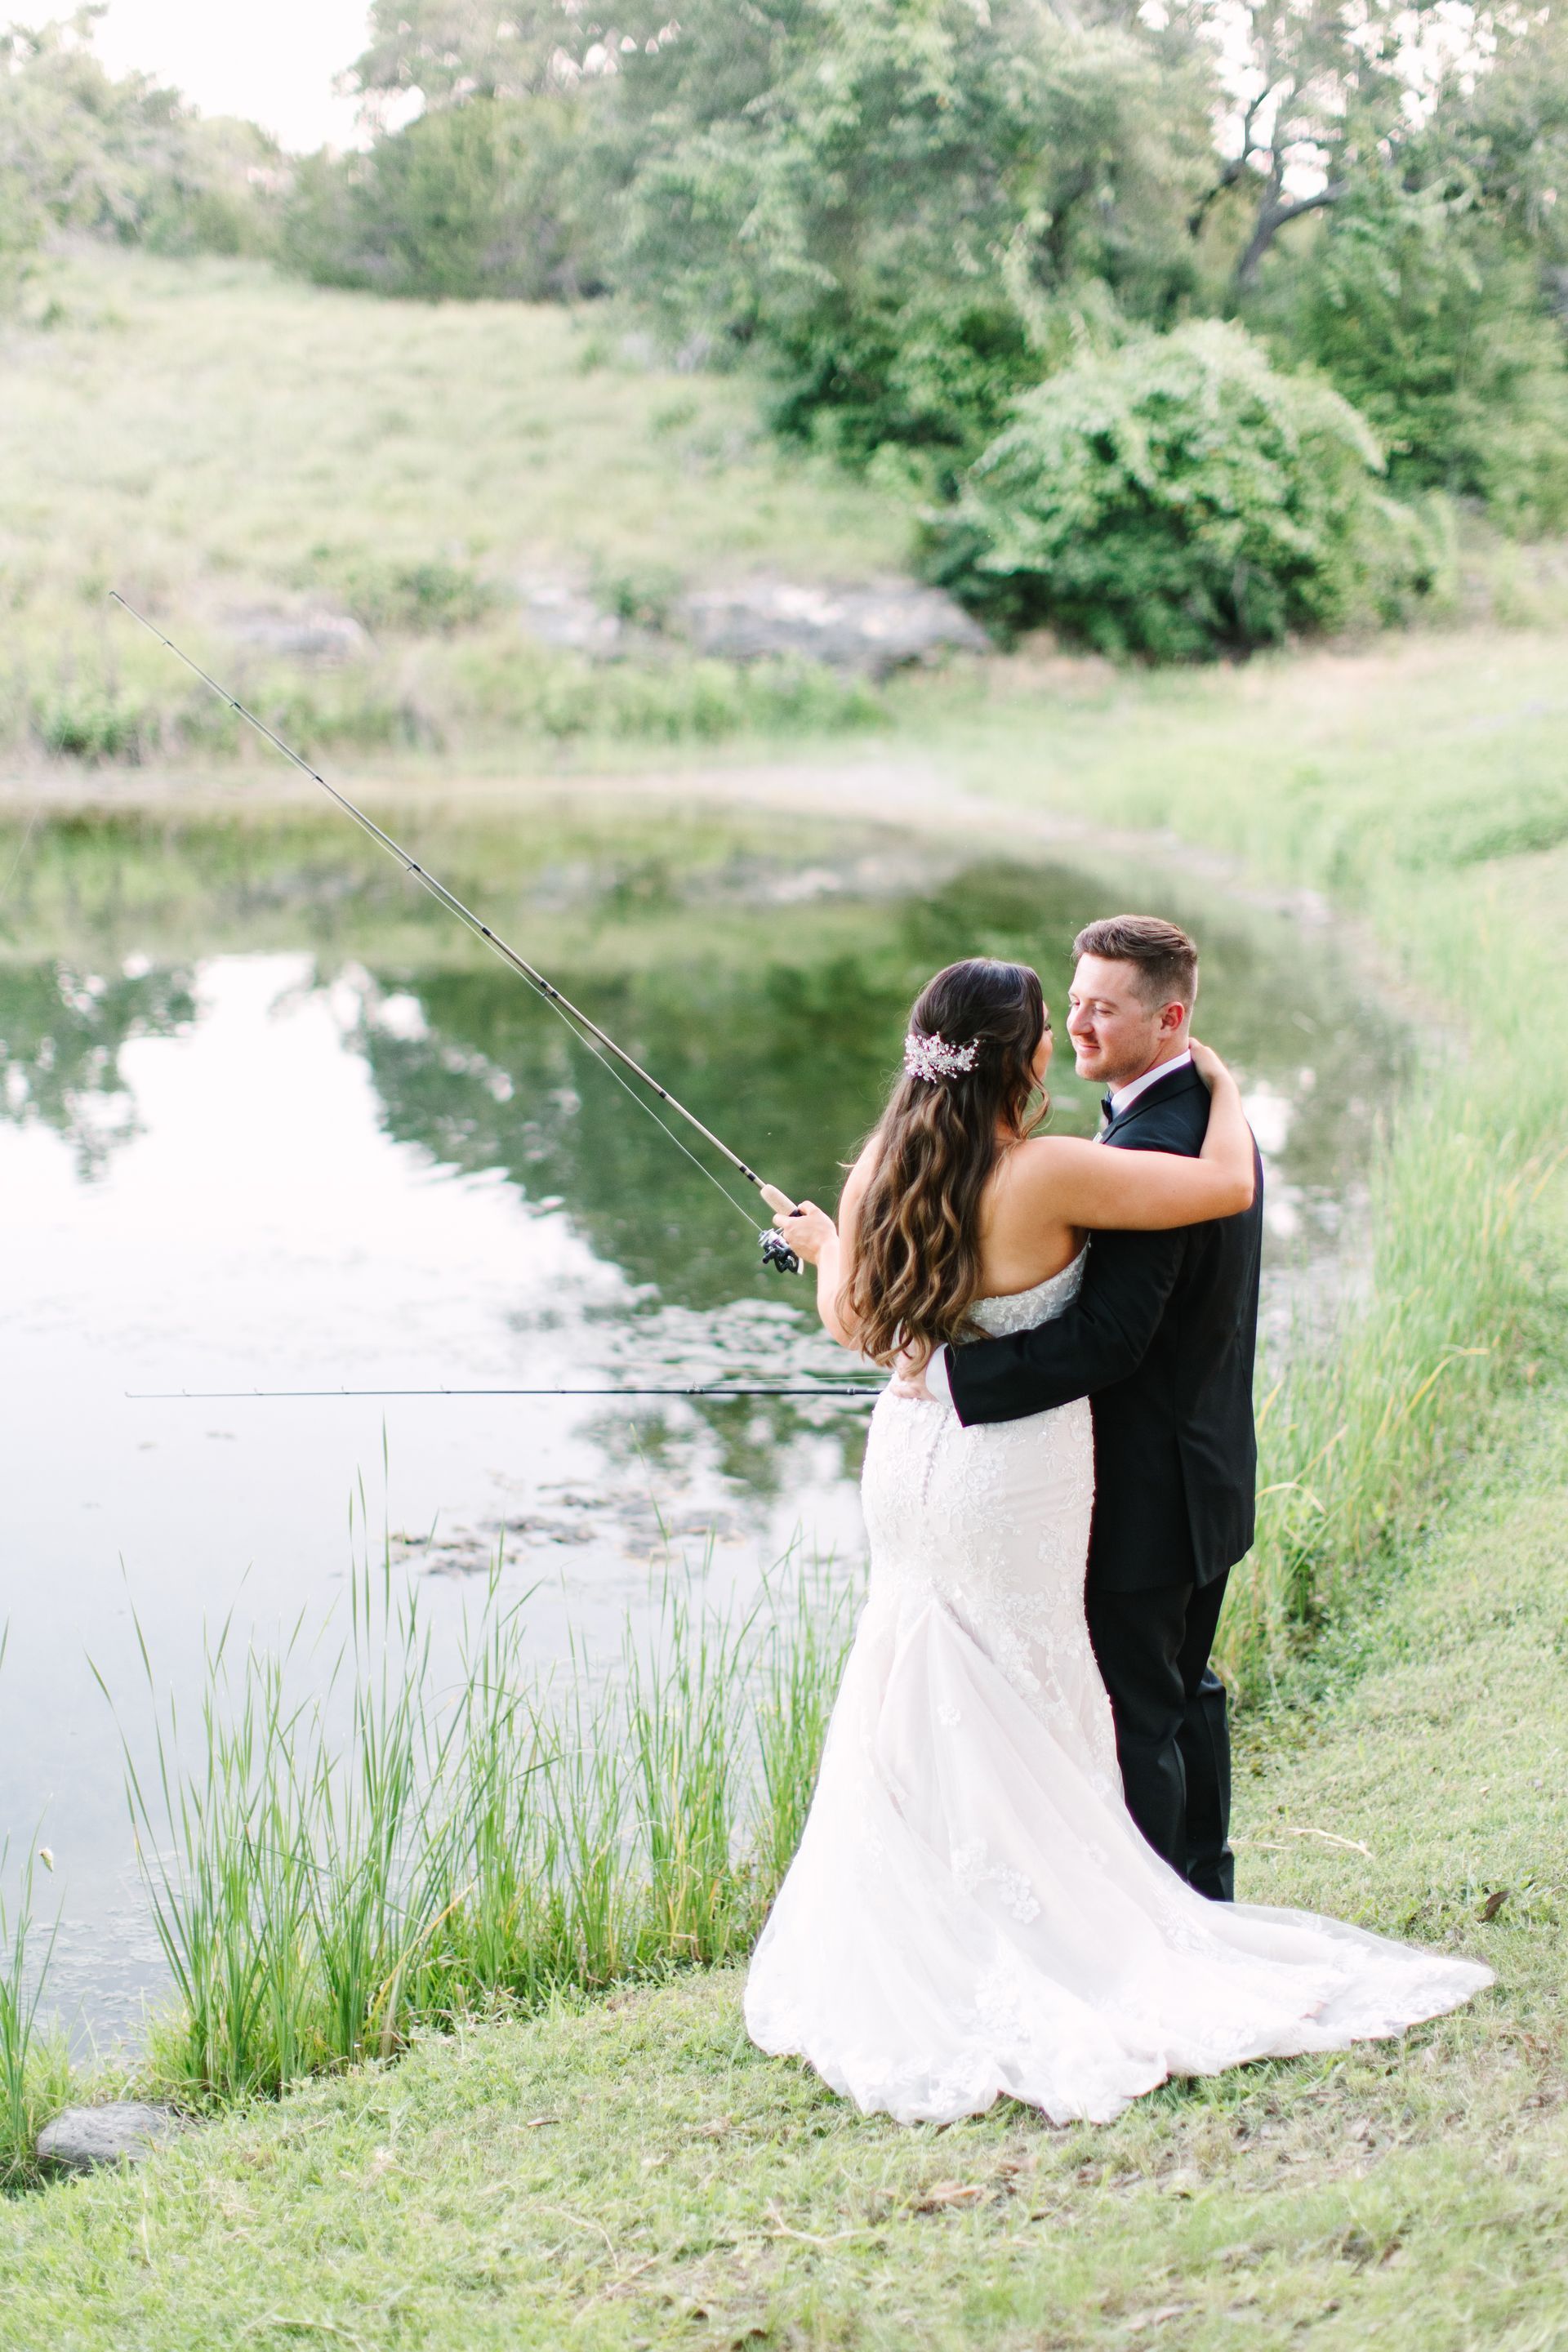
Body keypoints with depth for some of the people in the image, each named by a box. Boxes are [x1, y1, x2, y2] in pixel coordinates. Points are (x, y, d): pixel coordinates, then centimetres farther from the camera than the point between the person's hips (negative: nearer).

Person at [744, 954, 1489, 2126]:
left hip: (912, 1452, 6)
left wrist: (824, 1247, 29)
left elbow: (852, 1324, 8)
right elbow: (1228, 1185, -19)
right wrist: (1224, 1087, 1)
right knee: (1018, 1723, 6)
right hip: (1015, 1475, -6)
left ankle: (914, 1964, 27)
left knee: (922, 1716, 17)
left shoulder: (879, 1172, -4)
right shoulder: (1047, 1173, -22)